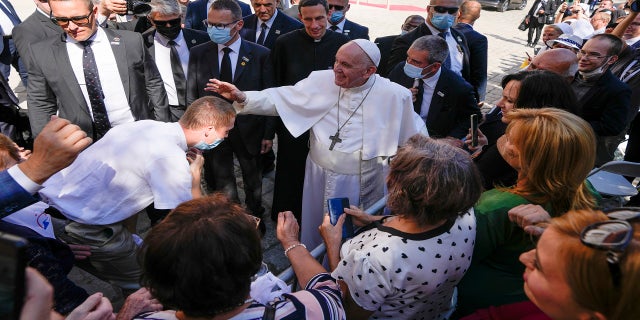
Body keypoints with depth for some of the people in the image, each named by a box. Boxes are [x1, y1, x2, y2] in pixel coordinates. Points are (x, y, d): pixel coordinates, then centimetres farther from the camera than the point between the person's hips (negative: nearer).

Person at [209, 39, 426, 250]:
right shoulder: (321, 80, -11)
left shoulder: (394, 95, -15)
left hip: (362, 184, -2)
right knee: (313, 231, 25)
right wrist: (242, 97, -20)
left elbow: (416, 137, -3)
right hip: (319, 177, 3)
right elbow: (278, 99, -7)